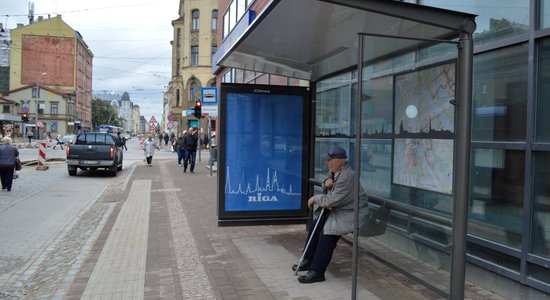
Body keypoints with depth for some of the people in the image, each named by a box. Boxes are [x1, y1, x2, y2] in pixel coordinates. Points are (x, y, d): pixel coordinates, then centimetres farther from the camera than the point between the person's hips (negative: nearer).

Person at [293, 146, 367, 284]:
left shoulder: (347, 176, -26)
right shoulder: (334, 171, 5)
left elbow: (332, 200, -28)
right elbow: (327, 191, 20)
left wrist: (315, 199, -12)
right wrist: (326, 183, -5)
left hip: (349, 213, -11)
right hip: (337, 209, 11)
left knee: (327, 233, -23)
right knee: (316, 226, 9)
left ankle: (317, 272, -16)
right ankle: (309, 260, 23)